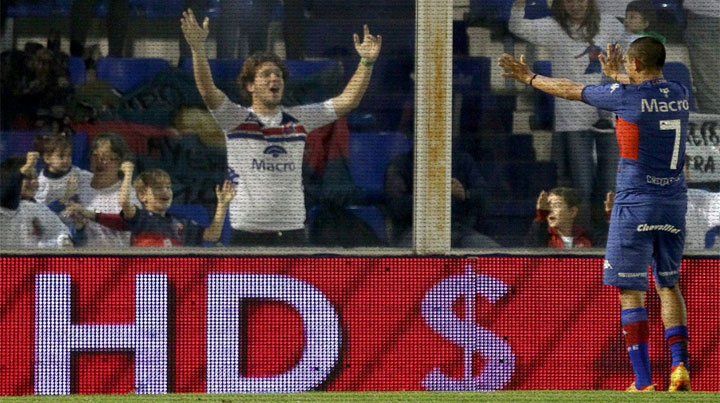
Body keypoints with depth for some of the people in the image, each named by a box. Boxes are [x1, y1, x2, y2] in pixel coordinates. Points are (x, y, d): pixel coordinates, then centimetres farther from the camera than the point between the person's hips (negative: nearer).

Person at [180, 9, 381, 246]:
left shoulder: (298, 120, 10)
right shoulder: (236, 119, 1)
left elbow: (348, 101, 8)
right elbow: (208, 92, -14)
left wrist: (367, 62, -3)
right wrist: (198, 49, -27)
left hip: (293, 232, 3)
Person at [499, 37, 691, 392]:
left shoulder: (626, 96, -10)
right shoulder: (680, 95, 5)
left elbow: (572, 91, 4)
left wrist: (530, 78, 19)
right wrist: (617, 76, 45)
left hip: (636, 203, -5)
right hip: (675, 204, 5)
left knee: (631, 291, -1)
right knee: (669, 284, 16)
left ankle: (644, 381, -7)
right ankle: (680, 365, -1)